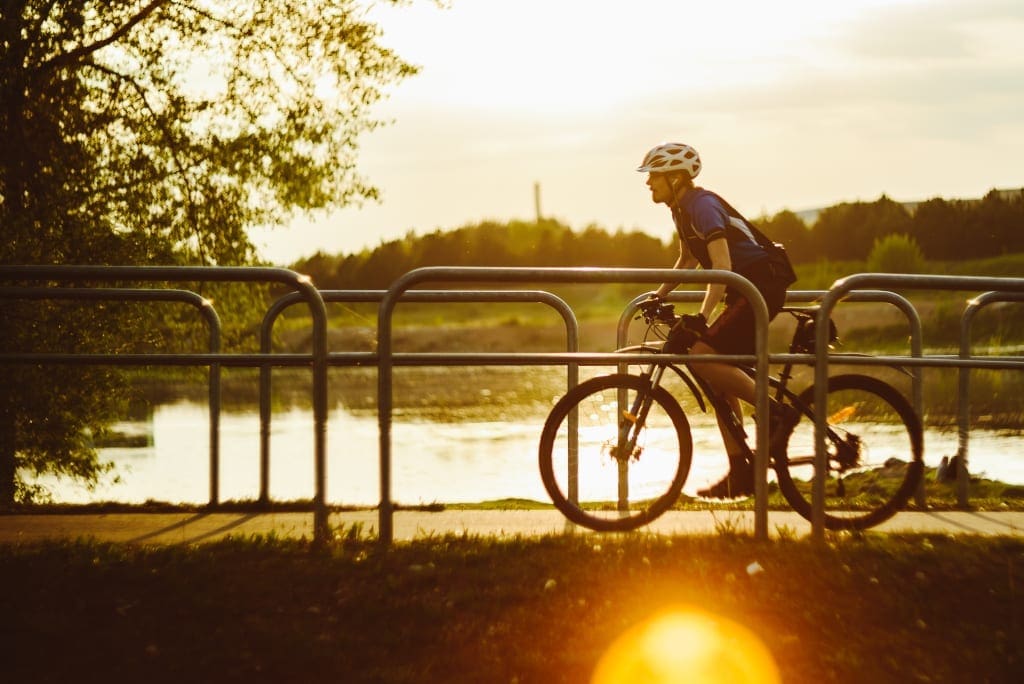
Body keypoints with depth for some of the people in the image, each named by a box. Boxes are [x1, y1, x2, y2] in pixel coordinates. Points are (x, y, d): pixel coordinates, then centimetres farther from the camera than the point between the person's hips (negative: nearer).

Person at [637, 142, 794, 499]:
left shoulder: (702, 205, -17)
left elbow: (722, 266, -28)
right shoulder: (682, 209, 14)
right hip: (745, 291, 10)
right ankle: (739, 474, 9)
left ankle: (775, 412, -14)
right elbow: (688, 259, 32)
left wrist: (702, 316, -36)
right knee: (717, 376, 7)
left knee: (702, 356, -23)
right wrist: (660, 295, 26)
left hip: (762, 286, -10)